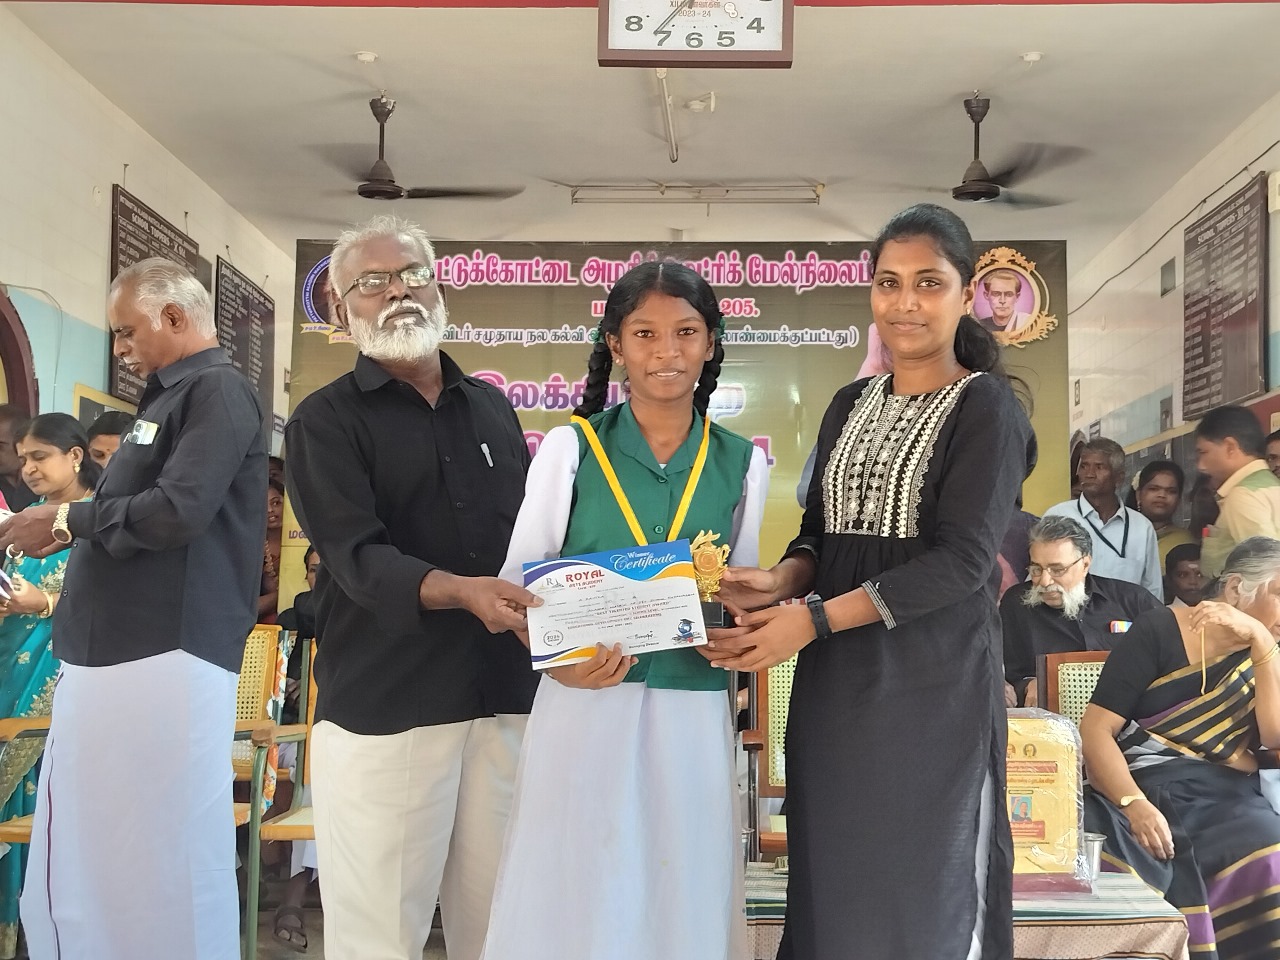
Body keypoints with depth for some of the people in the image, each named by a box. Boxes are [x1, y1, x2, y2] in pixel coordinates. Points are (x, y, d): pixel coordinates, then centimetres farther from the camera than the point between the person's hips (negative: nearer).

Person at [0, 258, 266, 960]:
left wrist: (67, 520, -8)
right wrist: (68, 532, 10)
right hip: (110, 652, 10)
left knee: (159, 856, -2)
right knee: (89, 851, 14)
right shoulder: (170, 396, 22)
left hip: (164, 656, -10)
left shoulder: (218, 390, -8)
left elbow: (176, 510, -20)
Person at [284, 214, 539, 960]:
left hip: (506, 698, 4)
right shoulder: (326, 420, 0)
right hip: (385, 709, -4)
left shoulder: (493, 407, 15)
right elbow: (358, 557, -14)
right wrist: (459, 591, -30)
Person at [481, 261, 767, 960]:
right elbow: (519, 581, 1)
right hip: (585, 705, -2)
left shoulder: (741, 463, 5)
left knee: (683, 900, 10)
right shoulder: (571, 447, -1)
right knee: (576, 901, 4)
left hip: (694, 714, 2)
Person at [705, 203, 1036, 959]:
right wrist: (780, 581, -10)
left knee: (922, 886, 4)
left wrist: (813, 619, -20)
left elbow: (962, 560, -16)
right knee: (831, 874, 10)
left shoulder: (987, 407, -7)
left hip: (932, 682, -5)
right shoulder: (850, 405, 11)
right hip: (835, 683, 5)